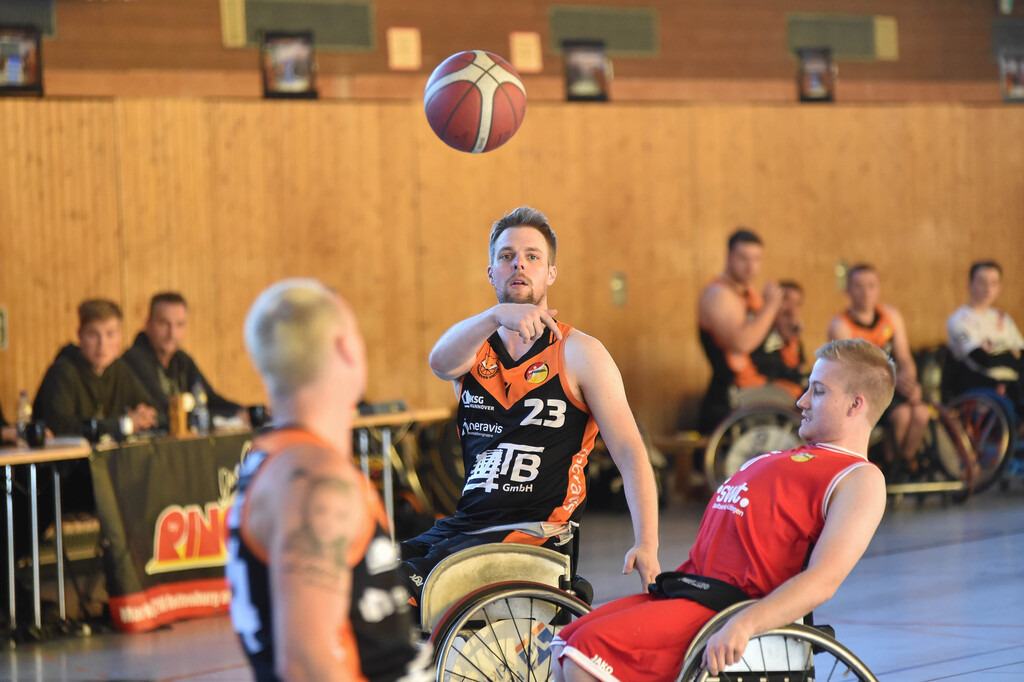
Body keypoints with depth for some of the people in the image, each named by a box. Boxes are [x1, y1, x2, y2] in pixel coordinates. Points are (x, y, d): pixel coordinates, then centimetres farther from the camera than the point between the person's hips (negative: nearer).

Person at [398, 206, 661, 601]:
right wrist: (498, 315, -34)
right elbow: (441, 361, -13)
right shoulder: (475, 349, 14)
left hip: (535, 535, -4)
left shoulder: (579, 353, 3)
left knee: (408, 580, -26)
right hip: (466, 524, 4)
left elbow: (630, 453, -3)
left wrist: (646, 546, -18)